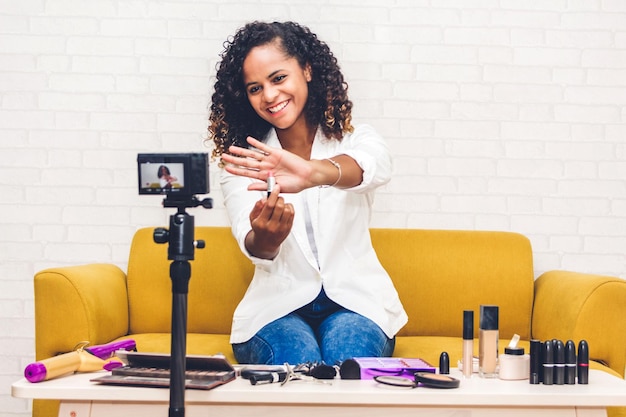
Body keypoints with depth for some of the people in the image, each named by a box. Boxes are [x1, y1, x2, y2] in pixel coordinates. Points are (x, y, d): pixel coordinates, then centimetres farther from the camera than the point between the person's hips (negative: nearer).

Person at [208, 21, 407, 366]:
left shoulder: (355, 139, 2)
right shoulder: (243, 164, 4)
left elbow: (375, 166, -26)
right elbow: (250, 244, -15)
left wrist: (313, 173, -51)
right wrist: (263, 240, -43)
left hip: (355, 301, 0)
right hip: (279, 304, 0)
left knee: (346, 362, -31)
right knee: (299, 362, -31)